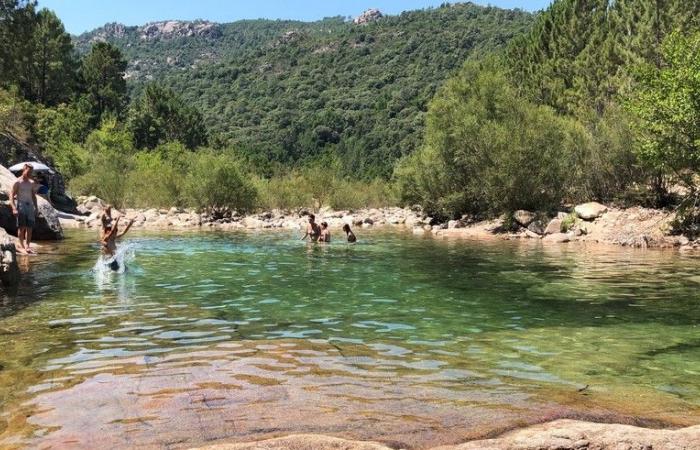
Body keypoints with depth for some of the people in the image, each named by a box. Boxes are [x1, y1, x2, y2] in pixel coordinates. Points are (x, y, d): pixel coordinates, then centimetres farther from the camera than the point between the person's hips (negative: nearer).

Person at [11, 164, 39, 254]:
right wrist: (14, 208, -18)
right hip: (21, 206, -5)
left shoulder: (32, 183, 13)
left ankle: (27, 246, 8)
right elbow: (12, 197, -7)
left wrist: (36, 207, 12)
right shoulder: (17, 183, -4)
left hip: (30, 206, 5)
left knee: (30, 228, 3)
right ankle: (21, 246, -1)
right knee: (22, 227, -5)